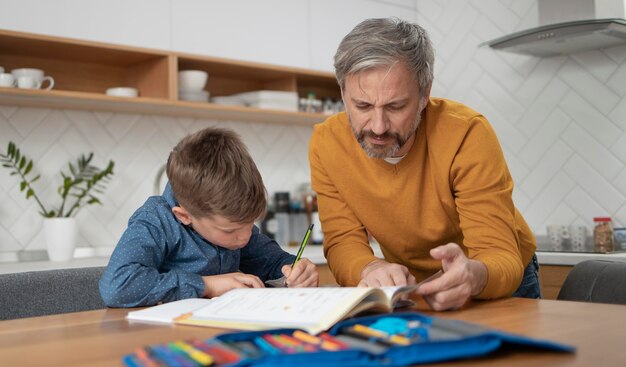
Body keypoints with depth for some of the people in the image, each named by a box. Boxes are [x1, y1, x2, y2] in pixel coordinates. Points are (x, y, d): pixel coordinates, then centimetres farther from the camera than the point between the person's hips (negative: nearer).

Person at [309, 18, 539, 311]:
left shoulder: (466, 135, -26)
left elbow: (502, 258, -26)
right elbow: (343, 241, -15)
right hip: (408, 288, 1)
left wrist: (473, 276, -49)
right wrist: (370, 270, -37)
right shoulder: (326, 142, -16)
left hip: (495, 286, -1)